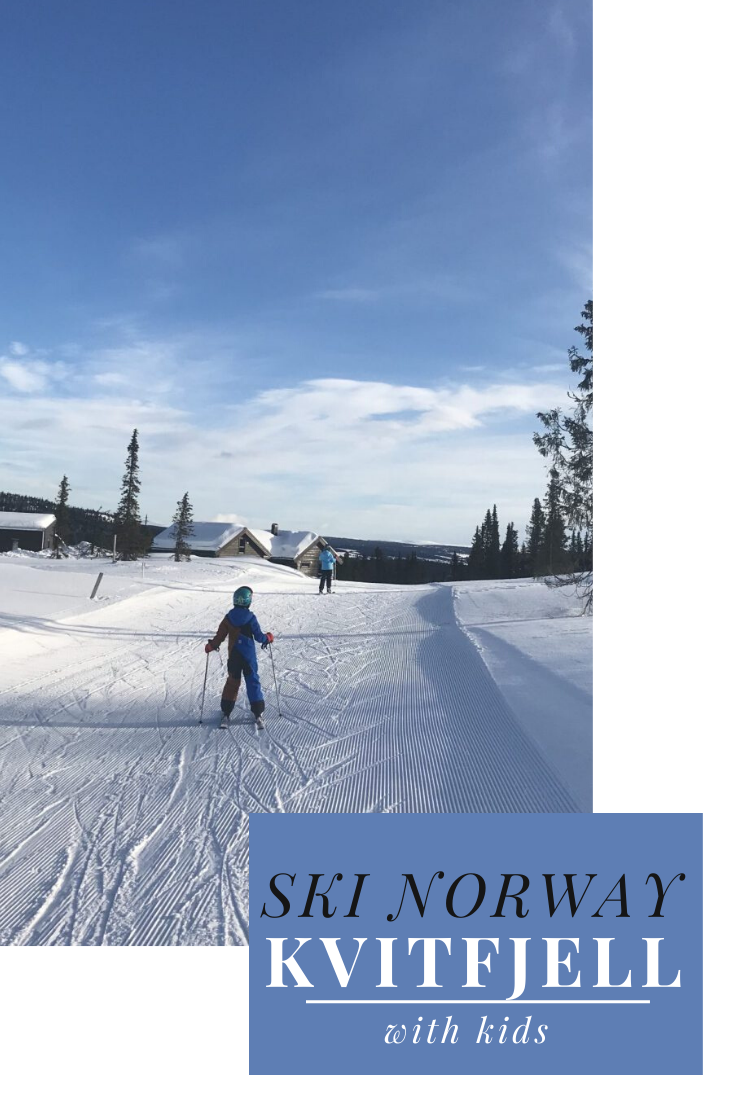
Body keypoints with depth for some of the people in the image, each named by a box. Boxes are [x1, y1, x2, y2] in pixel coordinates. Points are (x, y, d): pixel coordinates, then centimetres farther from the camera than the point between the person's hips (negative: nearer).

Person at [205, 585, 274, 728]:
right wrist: (268, 637, 11)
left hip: (233, 656, 2)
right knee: (253, 682, 6)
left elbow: (220, 636, -2)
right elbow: (259, 637, -10)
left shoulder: (229, 617, -5)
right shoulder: (250, 618, -12)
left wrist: (211, 646, 16)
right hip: (249, 656, -2)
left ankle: (226, 713, 14)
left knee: (232, 681, 14)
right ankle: (258, 714, 6)